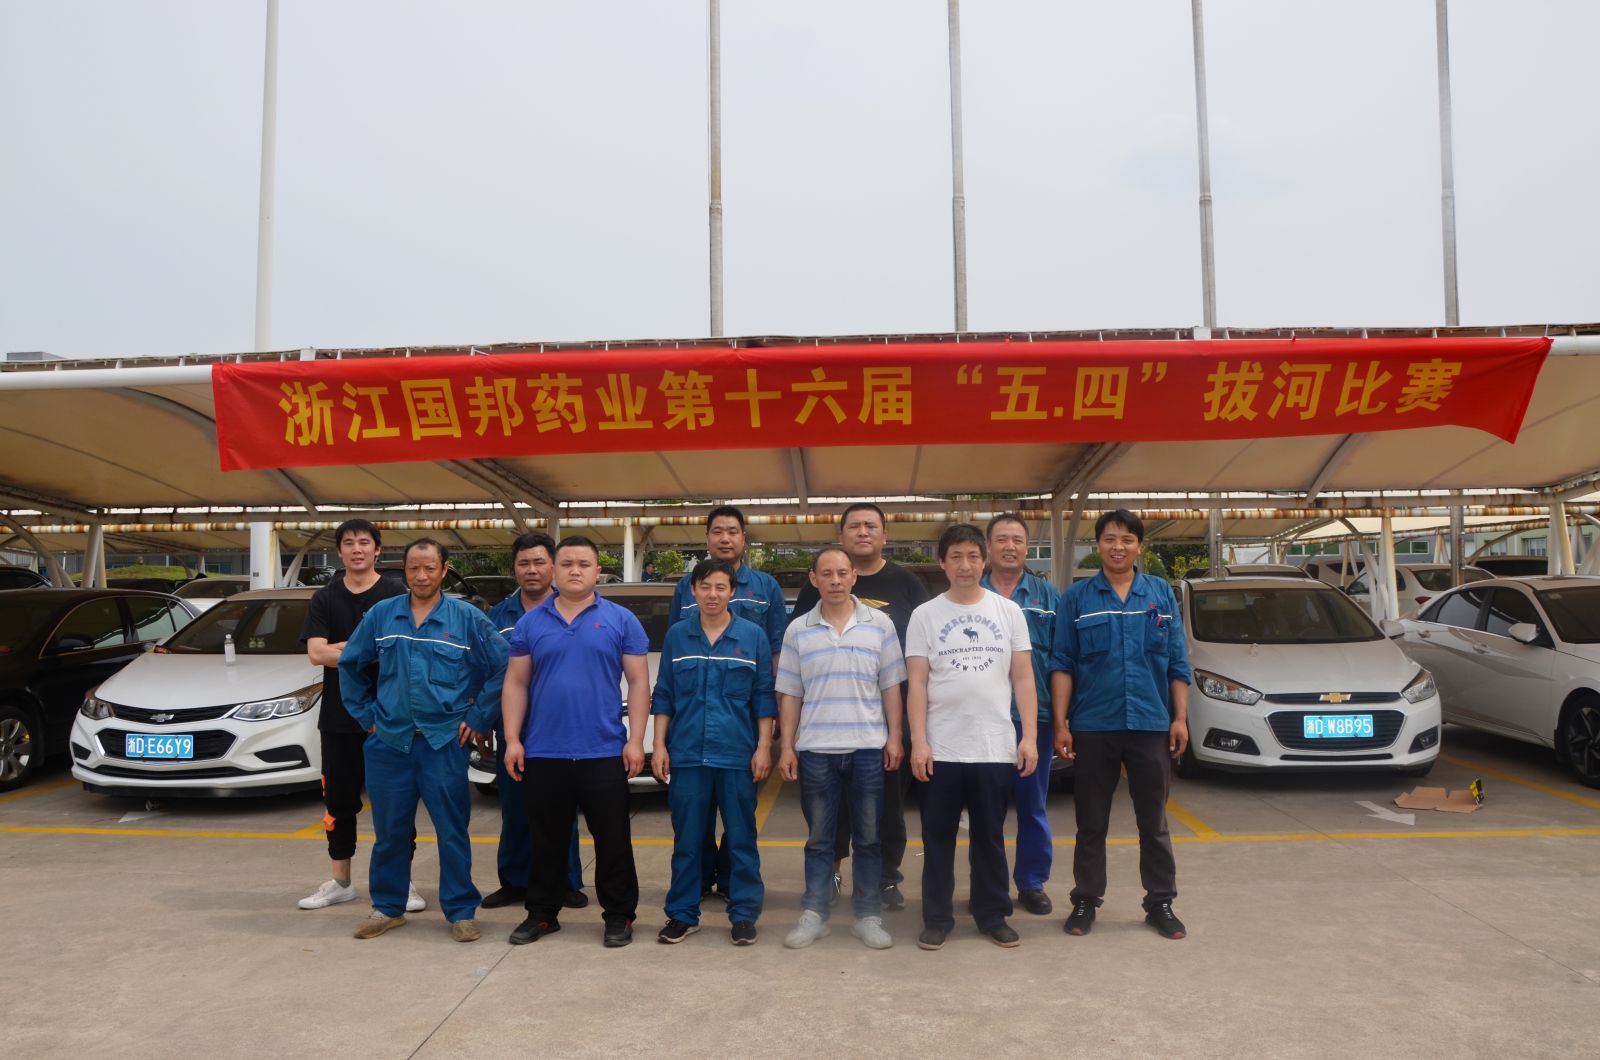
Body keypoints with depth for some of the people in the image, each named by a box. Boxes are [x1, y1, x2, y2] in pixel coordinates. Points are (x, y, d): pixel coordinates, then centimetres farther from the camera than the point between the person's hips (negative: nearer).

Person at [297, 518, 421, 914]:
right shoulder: (324, 599, 7)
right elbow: (316, 653, -6)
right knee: (339, 801, 12)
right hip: (338, 717, 3)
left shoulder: (397, 595, -1)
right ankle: (340, 882, 26)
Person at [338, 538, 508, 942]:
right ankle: (387, 907, 26)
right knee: (390, 830, 10)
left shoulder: (467, 618, -2)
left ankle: (461, 911, 12)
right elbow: (349, 664, 15)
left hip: (446, 742, -2)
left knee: (452, 831, 0)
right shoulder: (382, 614, 5)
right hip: (389, 741, 2)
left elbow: (502, 669, -1)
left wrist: (478, 717, -4)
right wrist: (365, 713, 9)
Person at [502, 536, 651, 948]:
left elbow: (638, 683, 0)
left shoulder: (621, 620, 0)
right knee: (547, 841, 14)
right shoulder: (531, 622, 6)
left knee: (613, 841, 6)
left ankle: (619, 915, 19)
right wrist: (512, 740, -1)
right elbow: (515, 684, 7)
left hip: (604, 753, -2)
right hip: (543, 753, 2)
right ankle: (542, 914, 28)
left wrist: (636, 740, -7)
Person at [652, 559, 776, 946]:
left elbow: (764, 698, 2)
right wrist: (659, 746, 3)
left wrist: (763, 748, -3)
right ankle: (682, 914, 20)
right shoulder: (676, 636, 6)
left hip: (738, 755, -1)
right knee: (687, 840, 8)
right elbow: (663, 696, 9)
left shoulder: (753, 636, 1)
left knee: (741, 839, 6)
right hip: (687, 755, 1)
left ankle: (744, 914, 17)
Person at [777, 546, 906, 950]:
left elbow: (891, 686, 4)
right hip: (815, 749, 0)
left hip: (869, 748, 0)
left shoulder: (880, 624, 4)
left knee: (869, 837, 7)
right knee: (819, 838, 8)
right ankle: (813, 915, 18)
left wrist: (894, 738, -2)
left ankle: (868, 917, 17)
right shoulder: (797, 630, 5)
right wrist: (787, 747, 1)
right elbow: (789, 694, 6)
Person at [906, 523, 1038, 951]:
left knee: (990, 838, 12)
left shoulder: (1009, 611, 4)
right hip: (941, 749, 0)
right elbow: (916, 684, -1)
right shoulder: (925, 615, 1)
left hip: (996, 747, 1)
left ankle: (993, 915, 24)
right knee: (938, 839, 8)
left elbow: (1023, 678, 4)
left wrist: (1029, 736, -4)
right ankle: (936, 918, 19)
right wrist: (918, 743, -9)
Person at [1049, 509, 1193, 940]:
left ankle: (1161, 903, 22)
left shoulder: (1162, 594, 6)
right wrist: (1060, 724, -5)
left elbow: (1177, 663, 7)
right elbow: (1062, 664, 0)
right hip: (1093, 727, -1)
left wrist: (1180, 718, 0)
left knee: (1154, 822, 10)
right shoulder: (1076, 597, 2)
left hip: (1151, 725, 1)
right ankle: (1085, 901, 21)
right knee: (1091, 823, 9)